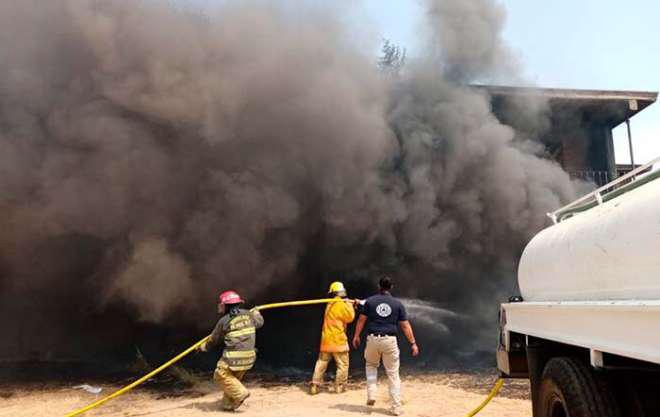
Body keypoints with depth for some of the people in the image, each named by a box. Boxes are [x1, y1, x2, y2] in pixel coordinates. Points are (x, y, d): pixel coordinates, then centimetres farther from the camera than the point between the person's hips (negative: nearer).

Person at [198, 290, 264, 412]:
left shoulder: (224, 321, -6)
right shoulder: (248, 314, 5)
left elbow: (214, 339, 7)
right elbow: (260, 322, 24)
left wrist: (203, 347, 26)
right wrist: (256, 312, 45)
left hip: (234, 356, -6)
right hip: (249, 356, 6)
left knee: (221, 375, 6)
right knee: (235, 377, 19)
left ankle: (240, 393, -5)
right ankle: (229, 404, 20)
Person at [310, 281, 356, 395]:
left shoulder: (330, 304, 15)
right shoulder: (341, 304, -11)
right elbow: (350, 317, -12)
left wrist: (349, 305, 11)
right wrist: (349, 305, 0)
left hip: (326, 340, 7)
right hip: (338, 340, -7)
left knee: (321, 363, 9)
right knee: (343, 364, 5)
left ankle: (314, 385, 5)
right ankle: (339, 386, 7)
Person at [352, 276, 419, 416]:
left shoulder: (370, 301, 1)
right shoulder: (397, 303, 1)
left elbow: (361, 320, 5)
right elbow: (405, 325, 0)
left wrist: (356, 336, 16)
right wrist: (413, 343, 4)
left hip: (373, 339, 1)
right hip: (390, 341, 0)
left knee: (371, 365, 26)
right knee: (393, 374, 7)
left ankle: (371, 395, 13)